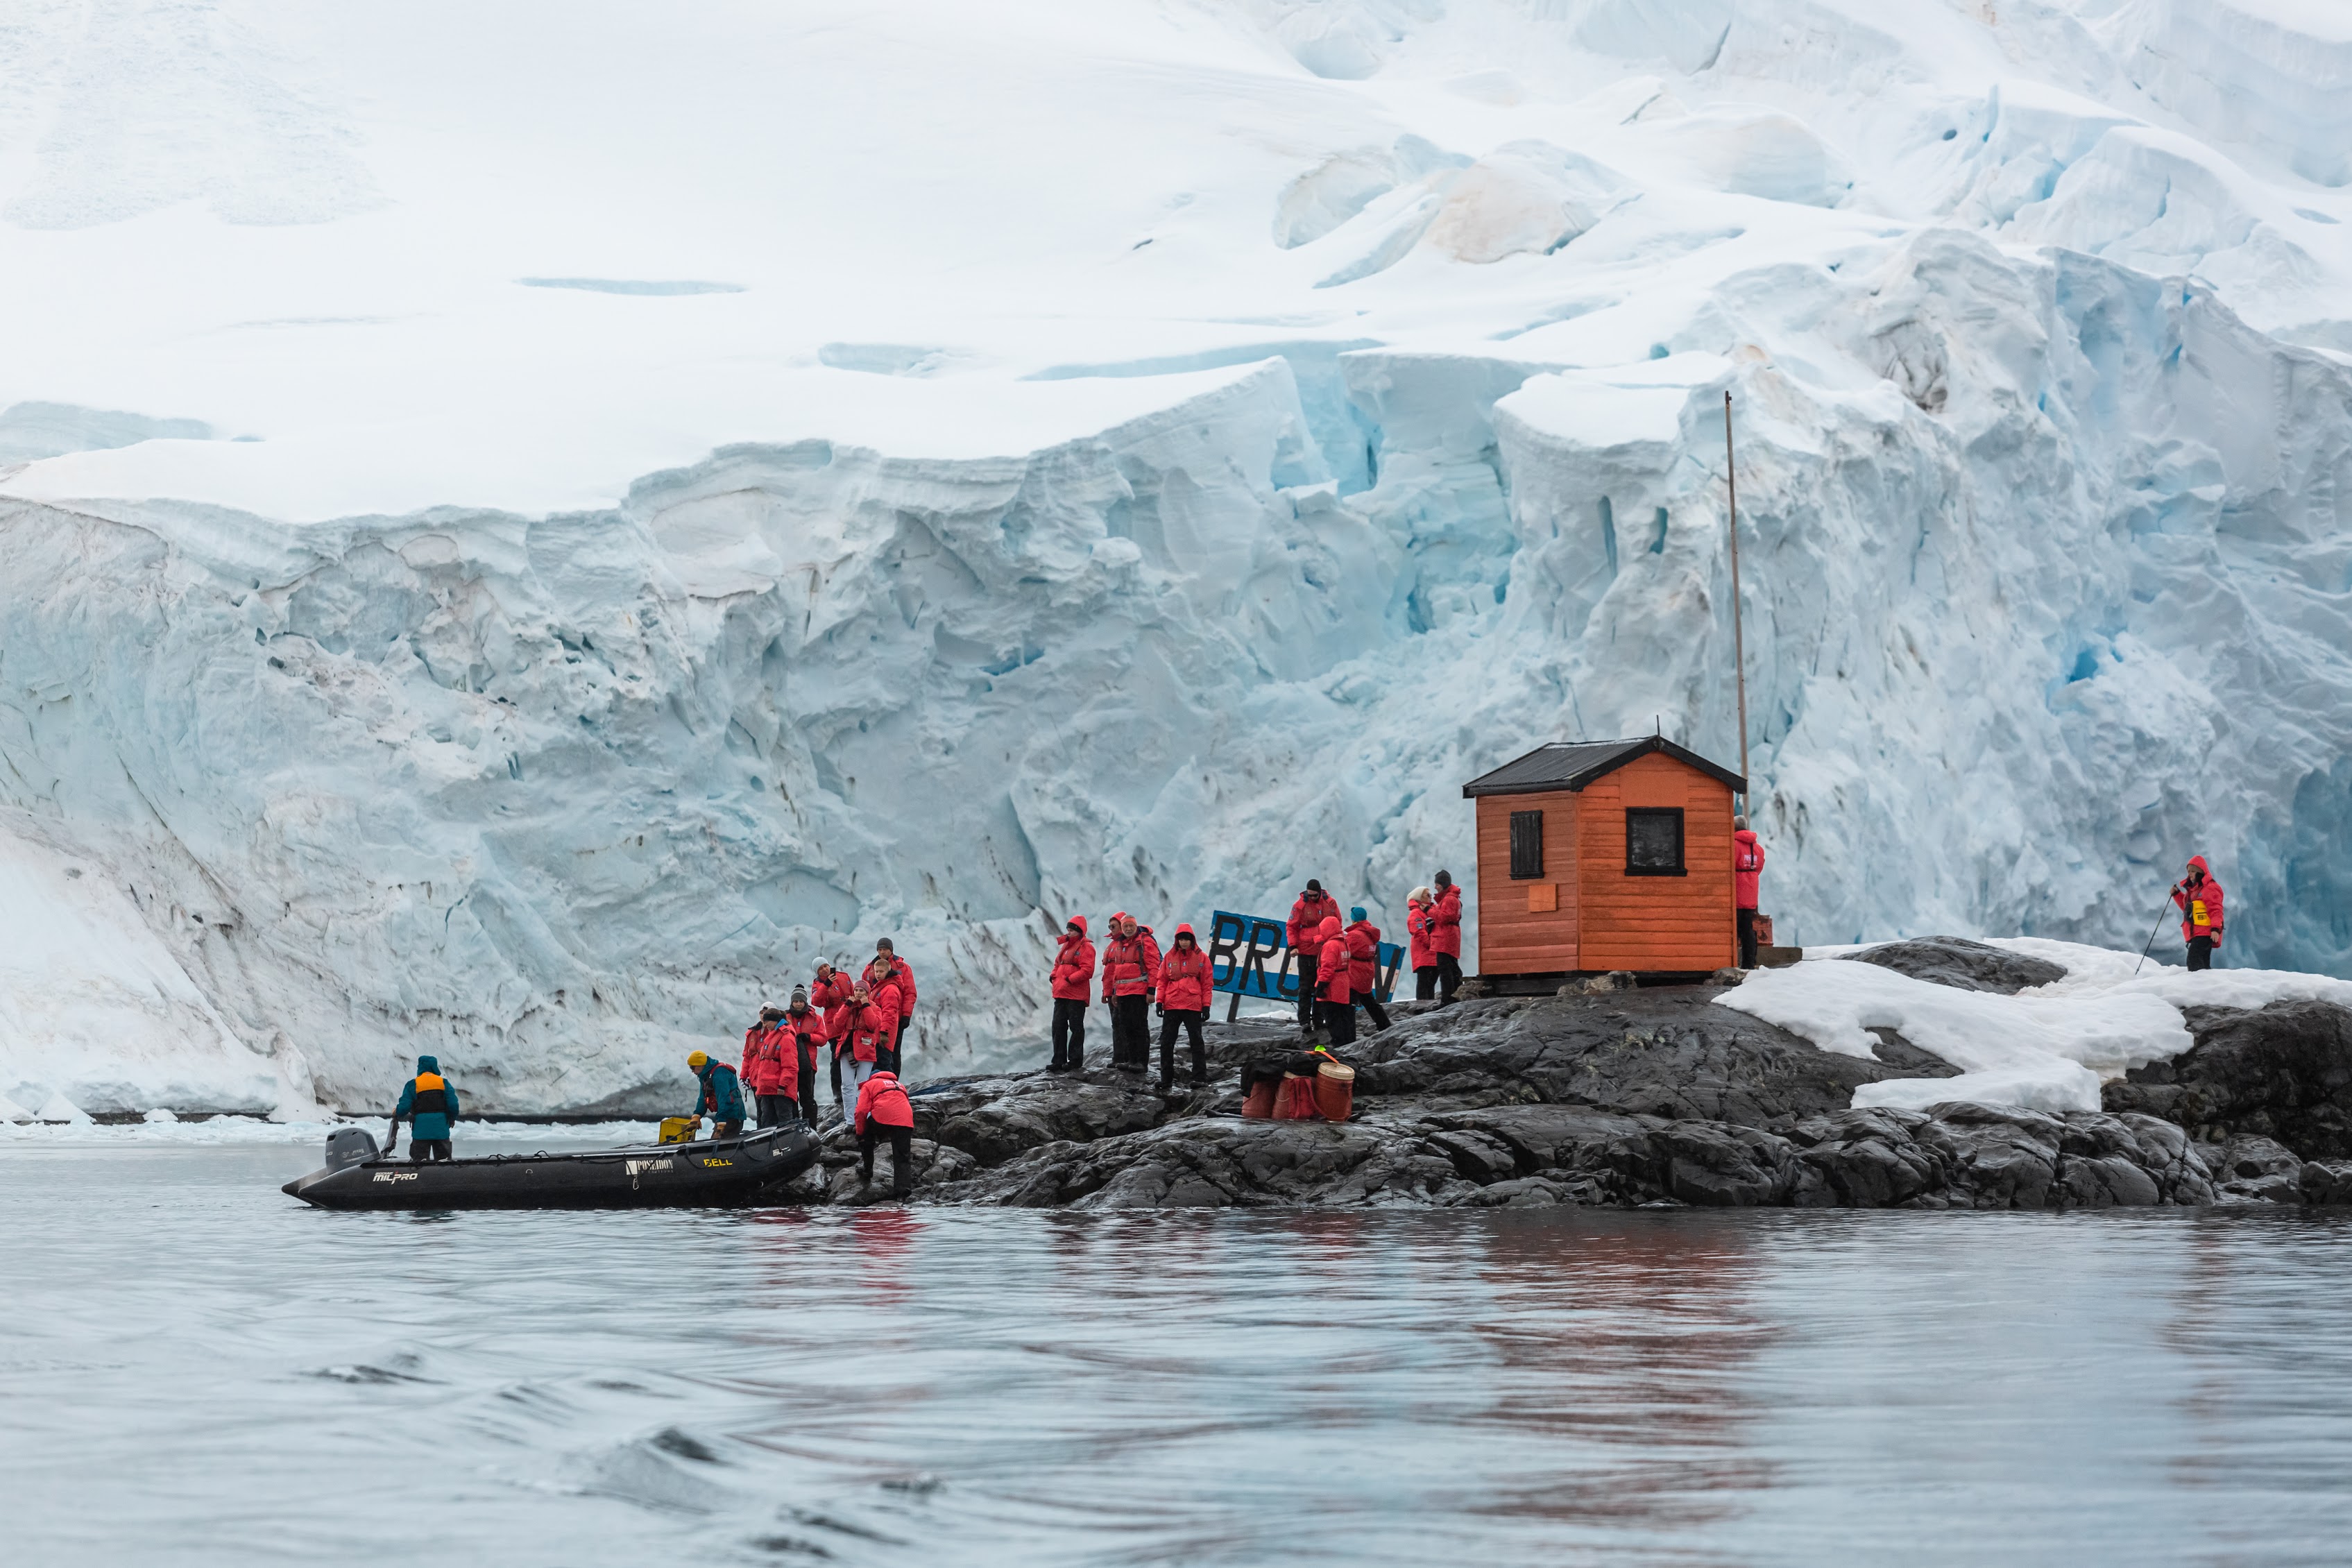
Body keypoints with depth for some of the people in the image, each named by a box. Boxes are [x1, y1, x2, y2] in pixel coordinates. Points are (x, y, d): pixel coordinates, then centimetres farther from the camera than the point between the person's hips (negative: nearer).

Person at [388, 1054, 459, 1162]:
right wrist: (452, 1119, 15)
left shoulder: (413, 1084, -3)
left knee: (420, 1161, 1)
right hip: (441, 1131, 2)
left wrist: (396, 1112, 15)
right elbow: (453, 1105, -4)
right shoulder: (443, 1083, 2)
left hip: (421, 1130, -2)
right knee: (443, 1160, 9)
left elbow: (404, 1107, -7)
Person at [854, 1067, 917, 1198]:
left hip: (881, 1119, -3)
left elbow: (861, 1111, 8)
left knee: (865, 1137, 26)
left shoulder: (869, 1085, 22)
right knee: (903, 1158, 5)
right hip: (906, 1121, 3)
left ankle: (867, 1171, 28)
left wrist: (860, 1134, 16)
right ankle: (903, 1185, -15)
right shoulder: (899, 1085, 39)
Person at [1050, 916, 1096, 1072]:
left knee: (1076, 1028, -1)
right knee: (1058, 1027, 7)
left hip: (1076, 995, -9)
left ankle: (1075, 1061, 4)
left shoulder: (1086, 948, -8)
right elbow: (1058, 964, 26)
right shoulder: (1066, 946, 19)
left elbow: (1087, 971, -17)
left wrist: (1069, 979, -21)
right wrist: (1054, 977, 7)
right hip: (1061, 994, 9)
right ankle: (1059, 1061, 12)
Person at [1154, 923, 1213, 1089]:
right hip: (1171, 1006, 3)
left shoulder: (1201, 958, 4)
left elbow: (1206, 984, 3)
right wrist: (1160, 1001, 0)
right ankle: (1166, 1079, 7)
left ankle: (1200, 1078, 3)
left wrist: (1206, 1006, -2)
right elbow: (1162, 981, 10)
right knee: (1166, 1043, 2)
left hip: (1193, 1007, -3)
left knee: (1197, 1042, 1)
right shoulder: (1169, 957, 10)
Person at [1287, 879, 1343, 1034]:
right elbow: (1292, 927, -2)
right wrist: (1293, 946, -11)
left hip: (1326, 951, 3)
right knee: (1306, 988, -4)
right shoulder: (1300, 905, -6)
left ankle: (1318, 1019, 17)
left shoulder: (1330, 903, 1)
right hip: (1307, 952, -3)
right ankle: (1304, 1022, -7)